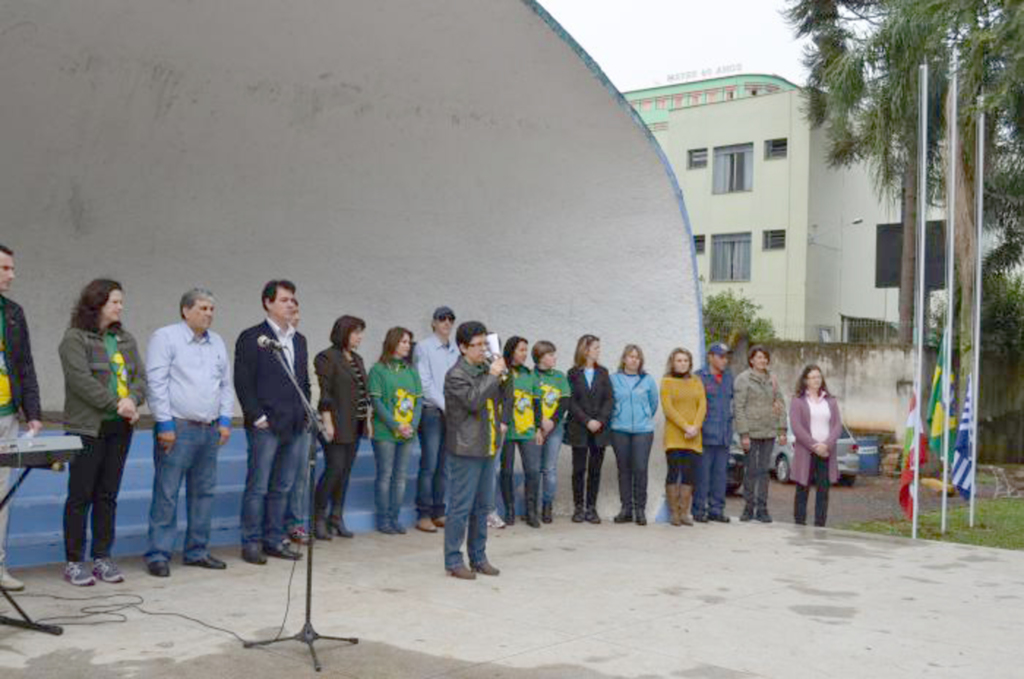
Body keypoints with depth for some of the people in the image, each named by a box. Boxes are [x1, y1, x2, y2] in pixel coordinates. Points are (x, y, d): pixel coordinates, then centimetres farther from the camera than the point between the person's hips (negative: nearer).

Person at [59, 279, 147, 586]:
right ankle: (74, 562, 8)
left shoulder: (125, 339, 14)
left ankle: (102, 558, 18)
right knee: (80, 496, 0)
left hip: (120, 428, 6)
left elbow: (140, 376, 8)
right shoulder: (75, 339, -6)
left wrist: (133, 400, -12)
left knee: (108, 495, 11)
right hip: (87, 428, -6)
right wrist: (116, 405, -17)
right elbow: (81, 380, -16)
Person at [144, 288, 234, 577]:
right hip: (177, 428, -6)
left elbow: (226, 384, 19)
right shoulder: (165, 337, -3)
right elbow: (156, 383, -9)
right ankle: (158, 555, 0)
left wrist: (225, 420, 9)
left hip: (210, 430, 6)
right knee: (166, 494, -6)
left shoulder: (217, 343, 16)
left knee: (204, 493, 10)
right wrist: (165, 424, -13)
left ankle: (197, 551, 19)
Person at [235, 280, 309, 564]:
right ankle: (251, 543, 7)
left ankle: (274, 540, 19)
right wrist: (257, 416, -13)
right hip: (266, 426, -6)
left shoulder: (299, 340, 16)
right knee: (257, 487, 0)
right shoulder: (252, 338, -3)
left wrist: (306, 415, 10)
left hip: (295, 427, 6)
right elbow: (243, 382, -8)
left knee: (282, 488, 11)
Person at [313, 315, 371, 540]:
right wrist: (327, 423, -17)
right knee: (334, 469, -8)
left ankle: (336, 518, 15)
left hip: (355, 426, 7)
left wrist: (368, 420, 14)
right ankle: (318, 519, 3)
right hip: (337, 426, -7)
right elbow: (324, 393, -13)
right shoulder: (327, 358, -7)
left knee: (345, 472, 8)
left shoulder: (357, 359, 16)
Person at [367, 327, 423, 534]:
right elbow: (376, 401, -8)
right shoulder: (378, 369, -3)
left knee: (401, 476, 7)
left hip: (408, 433, 5)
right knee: (385, 475, -1)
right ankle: (383, 519, 7)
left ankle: (394, 517, 16)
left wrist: (412, 425, -6)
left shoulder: (411, 370, 12)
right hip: (385, 432, -5)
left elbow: (419, 399, 9)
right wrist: (396, 426, -14)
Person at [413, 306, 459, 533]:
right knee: (429, 465, -6)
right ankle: (423, 515, 0)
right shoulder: (424, 347, -1)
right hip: (432, 412, -5)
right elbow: (425, 383, -7)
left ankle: (438, 513, 14)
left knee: (445, 467, 7)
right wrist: (444, 405, -11)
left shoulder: (456, 350, 14)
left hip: (453, 414, 5)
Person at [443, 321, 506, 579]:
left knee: (483, 506, 13)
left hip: (487, 448, 8)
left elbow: (501, 399, 25)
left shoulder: (486, 369, 12)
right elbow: (474, 400, -23)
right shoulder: (456, 375, -10)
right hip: (465, 450, -8)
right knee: (461, 507, -3)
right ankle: (453, 561, 5)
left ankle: (478, 557, 22)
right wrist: (493, 376, -17)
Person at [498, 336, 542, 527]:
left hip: (527, 431, 3)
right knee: (506, 471, 5)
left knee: (533, 470, -4)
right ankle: (509, 511, 17)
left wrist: (539, 428, 12)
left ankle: (532, 512, 7)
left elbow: (537, 403, 16)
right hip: (506, 431, -3)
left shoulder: (529, 375, 13)